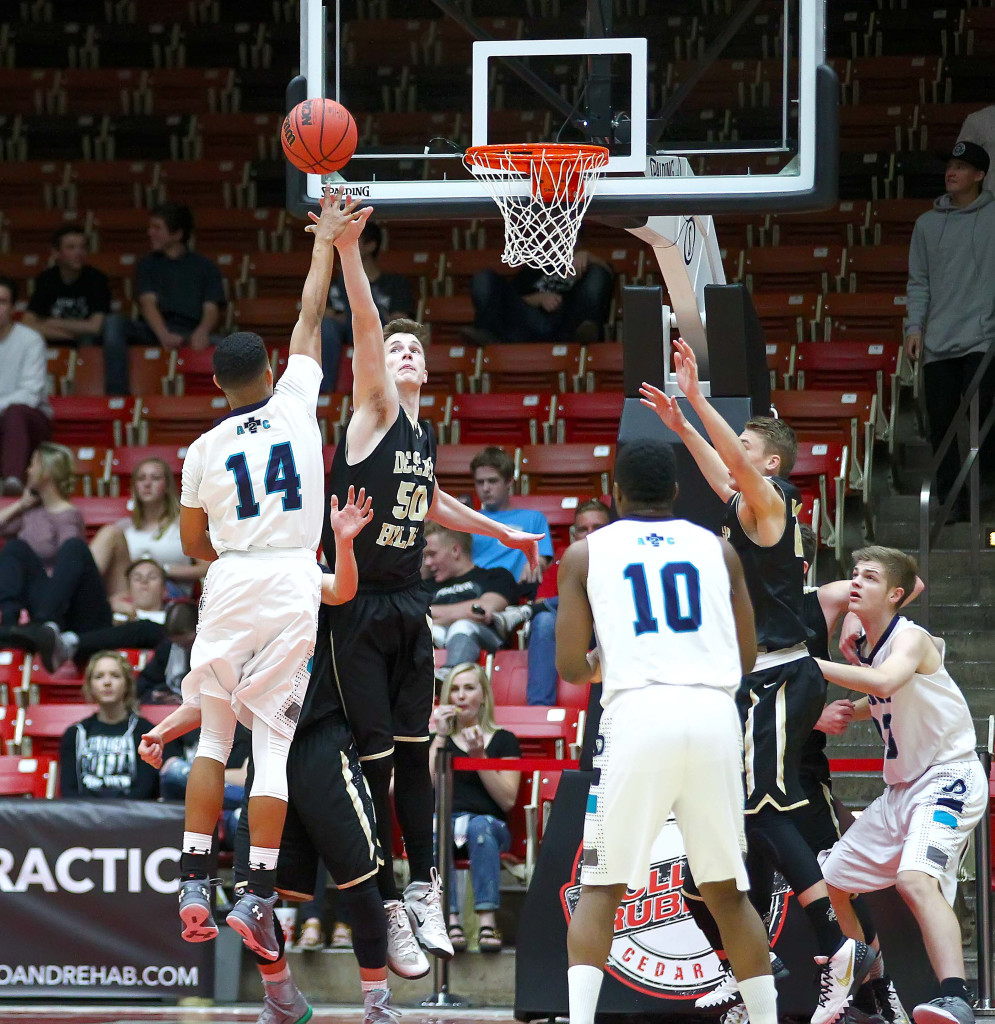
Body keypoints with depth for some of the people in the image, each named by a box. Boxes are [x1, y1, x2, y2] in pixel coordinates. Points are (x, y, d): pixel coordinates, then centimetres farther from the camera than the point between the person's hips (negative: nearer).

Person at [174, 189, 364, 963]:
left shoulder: (206, 448, 5)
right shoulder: (295, 404, 3)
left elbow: (192, 540, 12)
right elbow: (311, 318, 13)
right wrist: (326, 243, 24)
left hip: (229, 585, 1)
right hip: (292, 587, -1)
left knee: (213, 737, 12)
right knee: (275, 742, -2)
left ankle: (194, 885, 5)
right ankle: (258, 896, -7)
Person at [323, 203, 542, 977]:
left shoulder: (425, 433, 12)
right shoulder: (373, 412, -8)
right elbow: (366, 331, -25)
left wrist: (499, 531, 43)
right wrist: (348, 254, -40)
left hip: (409, 606, 6)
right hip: (360, 607, -6)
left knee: (415, 751, 10)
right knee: (374, 756, -5)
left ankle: (424, 886, 20)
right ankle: (390, 907, -1)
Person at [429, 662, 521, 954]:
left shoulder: (503, 741, 15)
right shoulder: (436, 739, 21)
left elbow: (507, 800, 2)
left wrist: (479, 756, -6)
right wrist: (440, 738, 0)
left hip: (489, 823, -1)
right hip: (444, 821, 1)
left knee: (479, 827, -38)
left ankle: (488, 922, -49)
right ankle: (451, 921, -47)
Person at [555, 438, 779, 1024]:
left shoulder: (587, 554, 12)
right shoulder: (717, 548, 18)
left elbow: (570, 667, 6)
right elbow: (746, 657, 19)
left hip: (637, 714, -2)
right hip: (715, 714, 2)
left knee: (601, 889, 6)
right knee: (728, 891, 14)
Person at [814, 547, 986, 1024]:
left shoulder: (910, 638, -15)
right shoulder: (867, 647, 9)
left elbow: (885, 682, -37)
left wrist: (811, 664, -33)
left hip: (948, 778, -10)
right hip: (902, 785, 10)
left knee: (916, 878, -34)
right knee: (831, 884, 13)